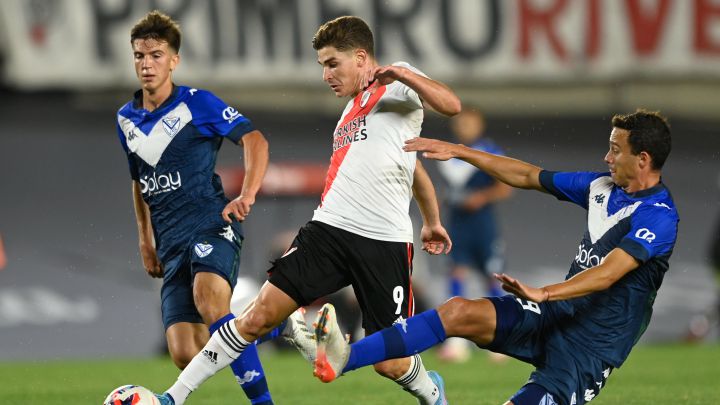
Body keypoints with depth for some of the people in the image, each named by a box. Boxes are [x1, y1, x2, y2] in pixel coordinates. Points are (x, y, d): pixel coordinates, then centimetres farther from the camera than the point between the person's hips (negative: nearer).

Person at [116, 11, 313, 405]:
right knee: (186, 355, -8)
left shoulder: (197, 103, -3)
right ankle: (279, 327, 15)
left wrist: (247, 195, -26)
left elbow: (254, 139, -12)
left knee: (208, 297, -37)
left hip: (211, 225, -6)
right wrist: (145, 239, 25)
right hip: (171, 243, 6)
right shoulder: (126, 119, 15)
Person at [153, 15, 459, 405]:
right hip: (328, 228, 6)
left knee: (389, 363, -2)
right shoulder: (353, 106, 22)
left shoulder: (397, 82, 0)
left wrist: (402, 74, -29)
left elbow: (450, 105, -20)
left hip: (385, 242, -6)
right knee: (259, 315, -7)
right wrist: (432, 220, 41)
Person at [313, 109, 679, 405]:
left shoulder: (658, 216, -14)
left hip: (592, 343, -7)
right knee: (458, 312, -15)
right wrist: (457, 151, 19)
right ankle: (344, 358, -26)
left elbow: (608, 274, -27)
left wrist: (543, 293, -40)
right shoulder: (603, 187, 12)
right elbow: (527, 177, 21)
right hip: (559, 314, 7)